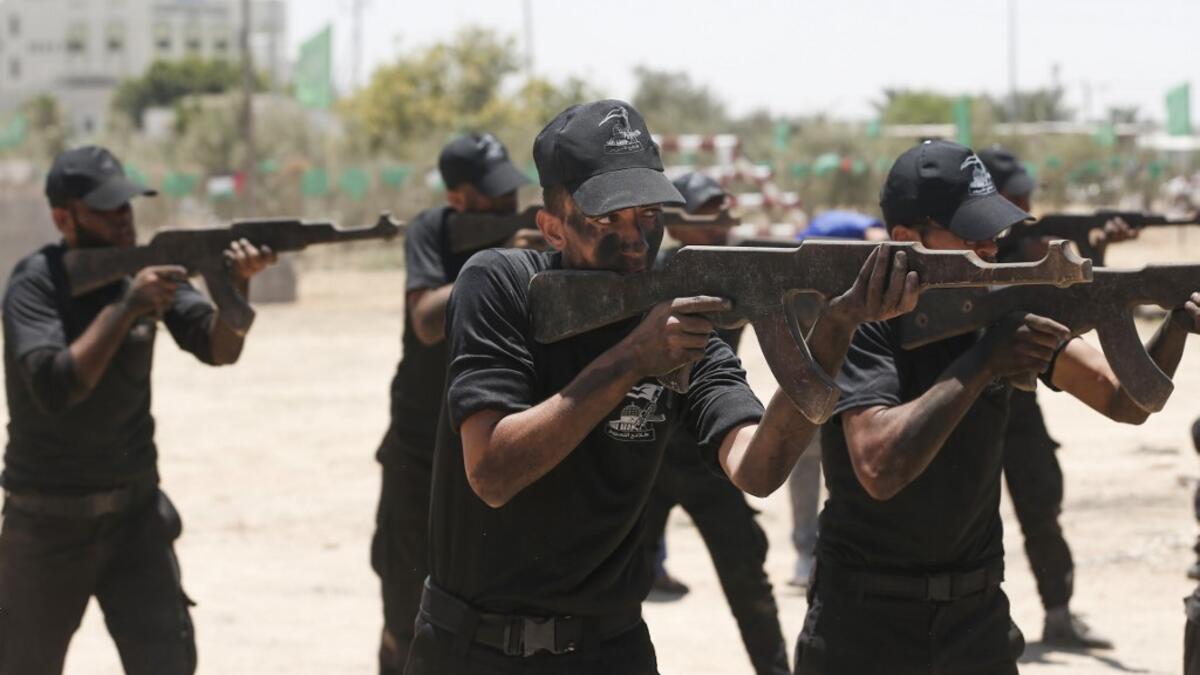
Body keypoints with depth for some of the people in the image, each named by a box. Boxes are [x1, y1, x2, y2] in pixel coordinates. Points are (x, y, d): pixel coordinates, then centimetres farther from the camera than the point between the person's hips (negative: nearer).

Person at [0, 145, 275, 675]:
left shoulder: (147, 267, -2)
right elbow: (55, 389, -28)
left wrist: (237, 284, -30)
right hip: (48, 522, -3)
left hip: (136, 511, 3)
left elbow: (218, 347, -11)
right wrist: (125, 307, -30)